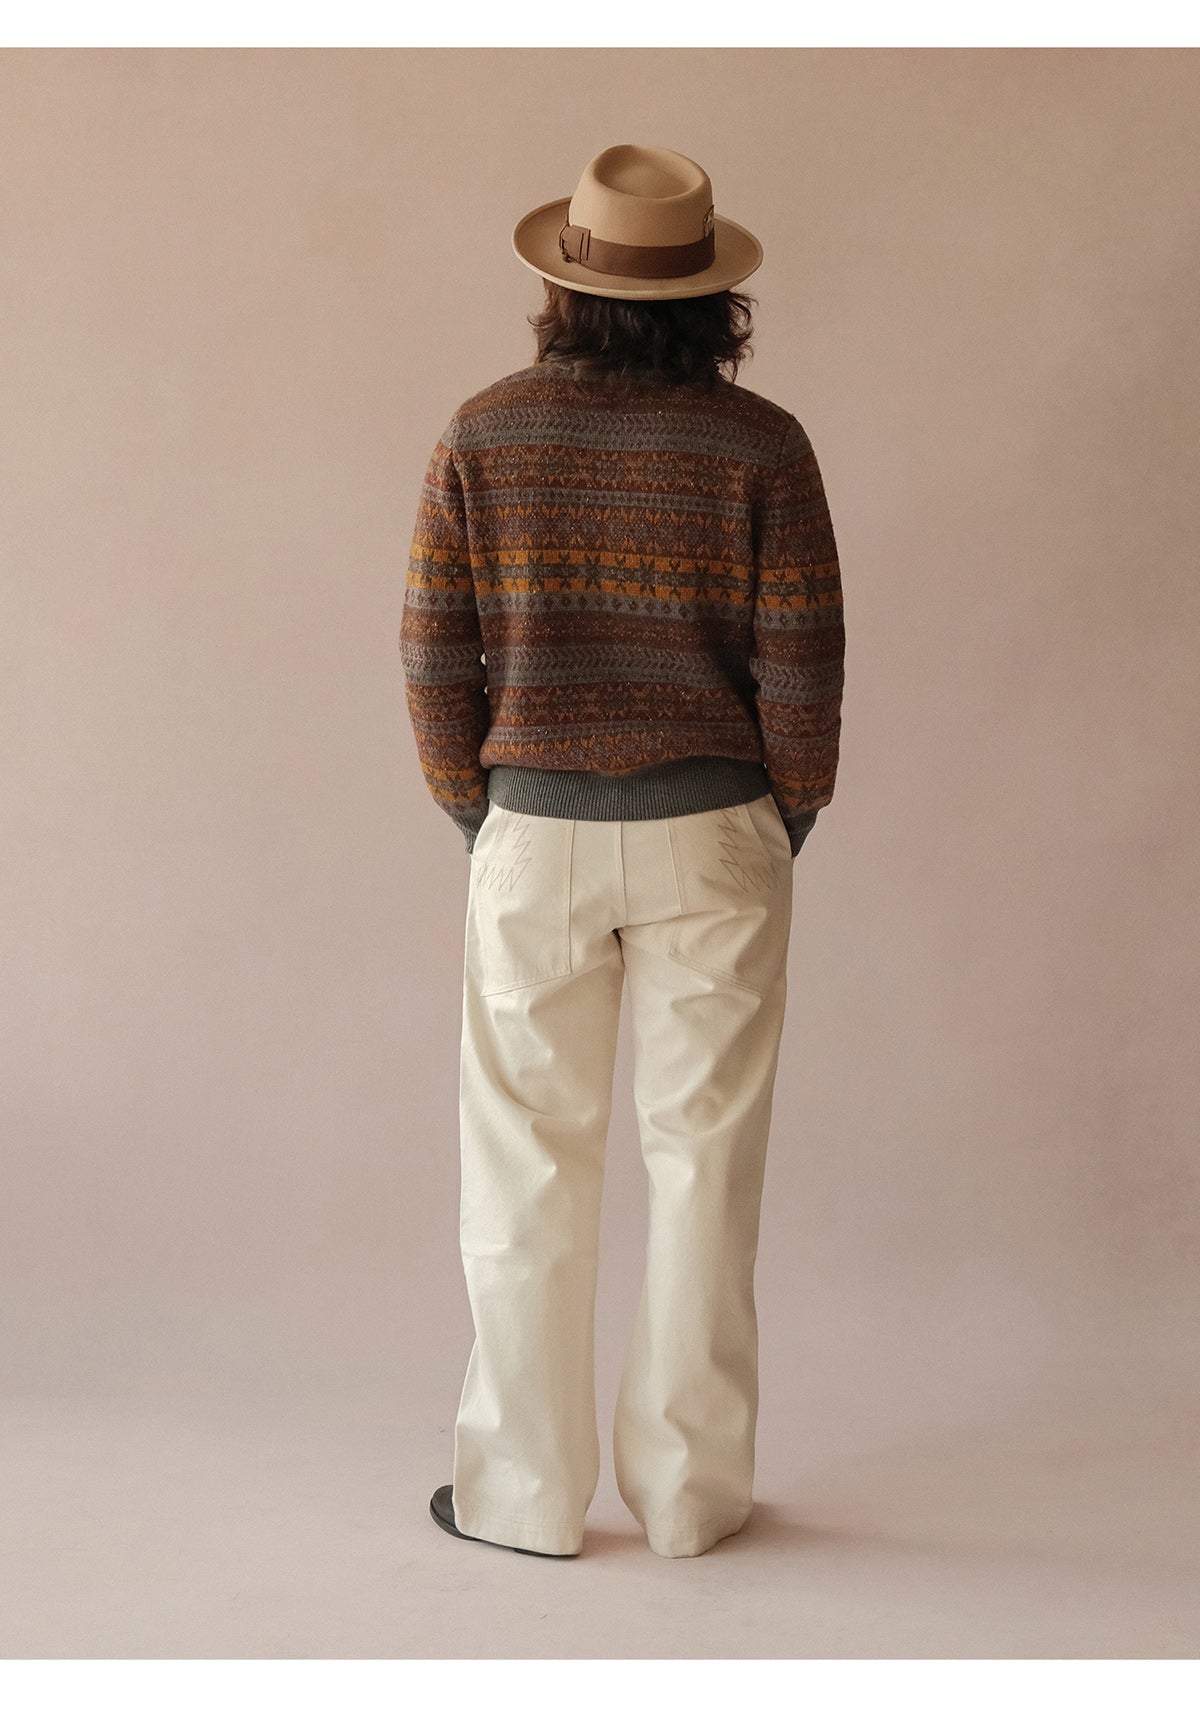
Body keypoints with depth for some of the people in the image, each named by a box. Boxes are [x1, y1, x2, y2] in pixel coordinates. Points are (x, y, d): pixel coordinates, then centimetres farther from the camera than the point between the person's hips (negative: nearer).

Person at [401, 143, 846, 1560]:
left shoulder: (483, 435, -2)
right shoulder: (759, 444, -5)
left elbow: (433, 656, -2)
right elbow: (803, 665, -6)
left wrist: (478, 820, 10)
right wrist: (784, 829, 8)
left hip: (533, 834, 1)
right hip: (712, 834, 0)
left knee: (527, 1173, 10)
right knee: (703, 1164, 9)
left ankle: (524, 1494, 19)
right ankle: (691, 1492, 18)